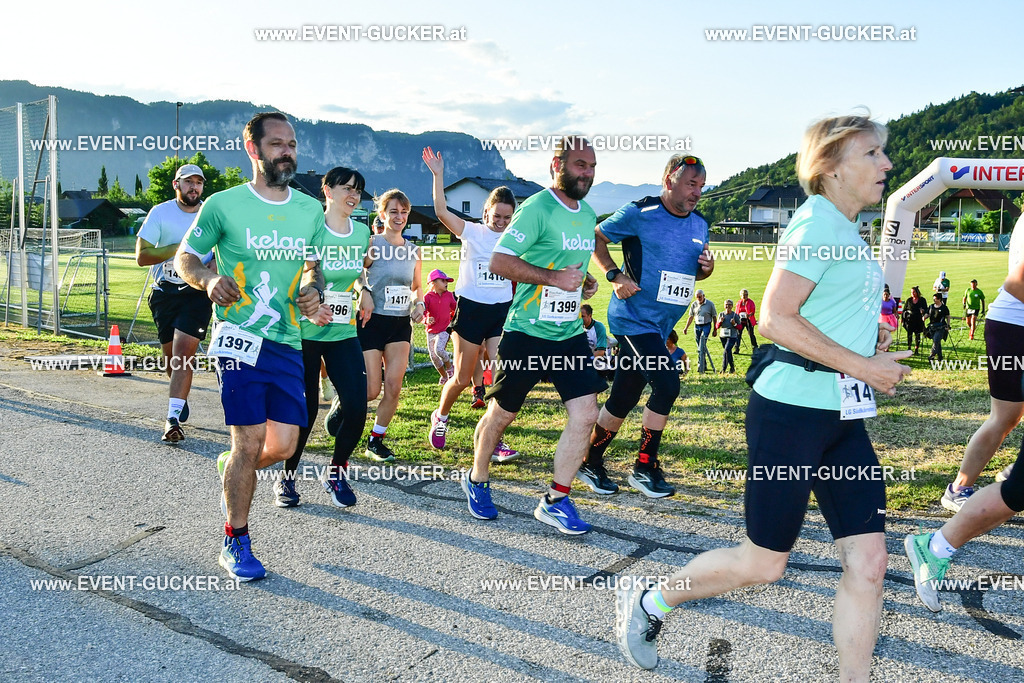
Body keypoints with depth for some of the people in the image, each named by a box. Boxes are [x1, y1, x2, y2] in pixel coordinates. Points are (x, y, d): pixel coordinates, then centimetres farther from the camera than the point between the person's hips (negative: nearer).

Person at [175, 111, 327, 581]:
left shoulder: (310, 209, 9)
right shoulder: (223, 205, -3)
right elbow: (184, 258, 5)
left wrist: (312, 290, -1)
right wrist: (209, 279, -16)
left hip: (288, 342, 5)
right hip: (240, 338, -4)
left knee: (283, 445, 3)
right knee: (249, 441, -6)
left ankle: (230, 470, 38)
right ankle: (235, 543, 12)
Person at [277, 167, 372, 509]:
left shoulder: (362, 232, 8)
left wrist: (363, 291, 6)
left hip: (344, 333, 5)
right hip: (305, 332, -5)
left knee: (356, 406, -6)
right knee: (305, 410, 0)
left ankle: (335, 471, 17)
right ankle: (286, 478, 22)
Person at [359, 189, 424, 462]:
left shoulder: (413, 250, 9)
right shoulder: (371, 246, -7)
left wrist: (419, 303, 2)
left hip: (401, 324, 5)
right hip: (373, 322, -5)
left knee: (394, 388, -1)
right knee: (371, 390, -6)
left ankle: (376, 441, 17)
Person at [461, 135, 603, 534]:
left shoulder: (587, 214, 13)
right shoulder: (537, 209, -13)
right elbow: (499, 261, -20)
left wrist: (586, 283, 7)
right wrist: (554, 277, -23)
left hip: (570, 333, 7)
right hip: (528, 333, -6)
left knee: (585, 414, -5)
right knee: (502, 413, 8)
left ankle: (555, 501, 7)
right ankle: (477, 481, 32)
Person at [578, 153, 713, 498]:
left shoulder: (699, 225, 11)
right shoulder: (639, 214, -10)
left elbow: (692, 272, 23)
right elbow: (596, 239, -2)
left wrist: (706, 269, -1)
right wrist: (615, 275, -14)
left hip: (660, 326, 7)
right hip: (633, 318, -7)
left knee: (624, 398, 11)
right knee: (667, 383, -17)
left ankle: (591, 463, 25)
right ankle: (644, 467, -1)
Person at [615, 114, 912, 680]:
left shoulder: (848, 232, 16)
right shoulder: (817, 225, -14)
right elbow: (776, 319, -23)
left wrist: (867, 332, 12)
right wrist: (863, 365, -19)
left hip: (842, 419, 9)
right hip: (792, 413, -9)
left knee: (868, 560, 3)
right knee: (763, 564, 4)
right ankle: (648, 603, 25)